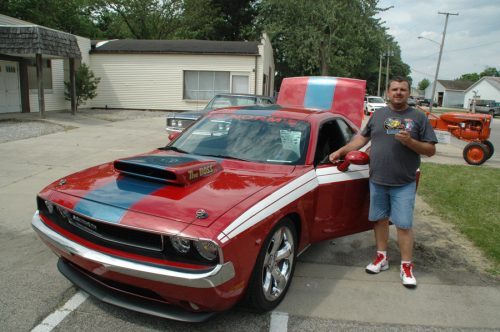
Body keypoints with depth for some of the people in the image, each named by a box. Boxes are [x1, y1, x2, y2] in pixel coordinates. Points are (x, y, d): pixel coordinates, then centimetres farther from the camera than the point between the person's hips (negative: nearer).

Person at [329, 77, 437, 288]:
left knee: (404, 224, -1)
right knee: (379, 219, 11)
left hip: (404, 183, -3)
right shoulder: (378, 115, 9)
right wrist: (340, 152, 7)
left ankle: (406, 267, 12)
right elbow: (362, 138, 15)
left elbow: (431, 150, -2)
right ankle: (382, 258, 26)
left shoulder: (418, 117, 0)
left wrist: (410, 142, -18)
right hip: (377, 181, 3)